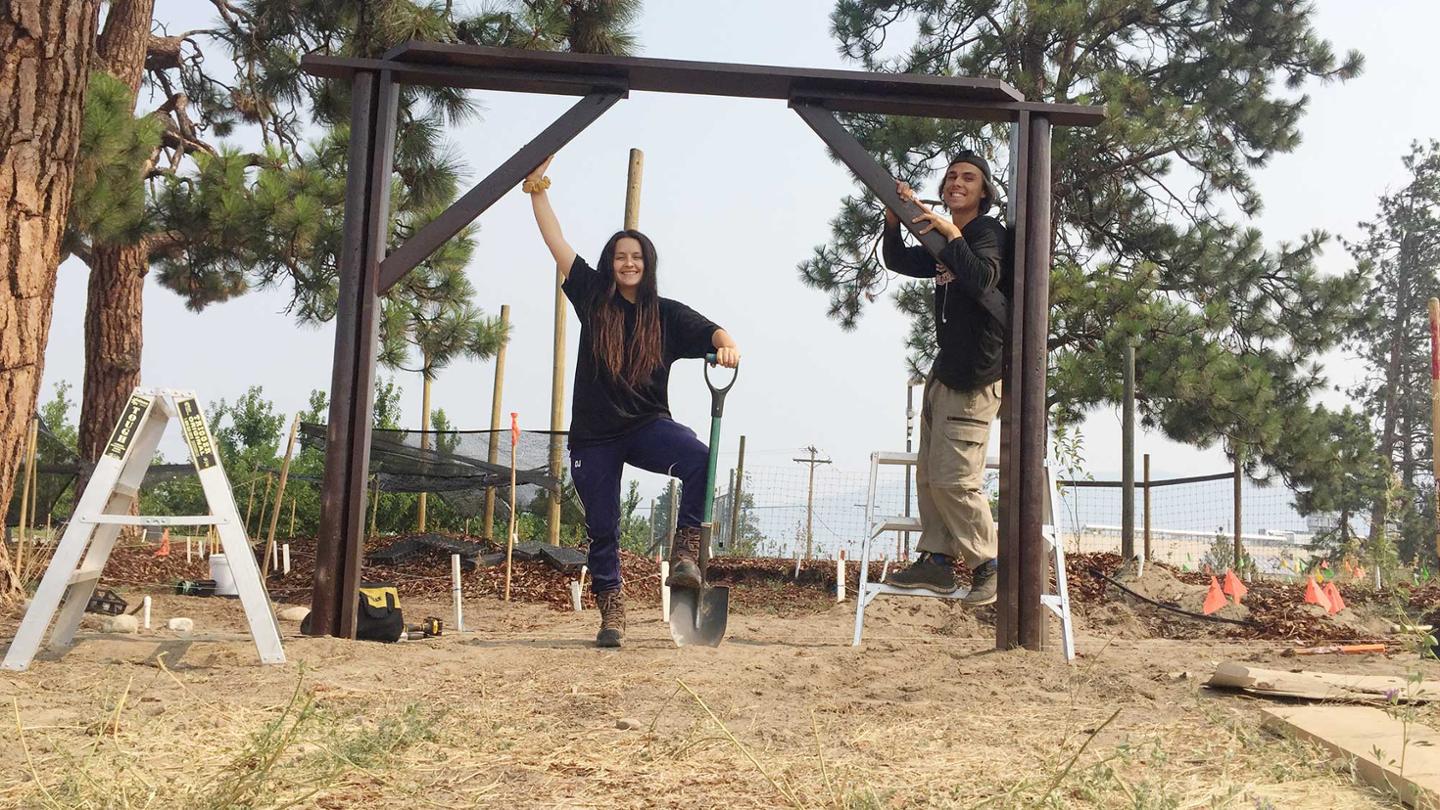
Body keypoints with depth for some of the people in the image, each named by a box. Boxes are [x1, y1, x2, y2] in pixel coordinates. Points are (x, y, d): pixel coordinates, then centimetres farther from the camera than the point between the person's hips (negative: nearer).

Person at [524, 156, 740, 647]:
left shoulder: (667, 314, 2)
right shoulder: (592, 298, 4)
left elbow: (710, 331, -11)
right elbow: (556, 242, 3)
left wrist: (726, 345, -34)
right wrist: (536, 184, 2)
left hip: (647, 425, -1)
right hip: (594, 433, 1)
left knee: (699, 458, -31)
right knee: (602, 527, 4)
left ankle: (685, 551, -22)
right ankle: (611, 614, 17)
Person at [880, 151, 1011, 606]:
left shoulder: (989, 233, -8)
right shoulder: (944, 244, 19)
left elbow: (983, 281, -26)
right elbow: (897, 261, 20)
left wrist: (951, 233, -28)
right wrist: (894, 217, 4)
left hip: (975, 377, -9)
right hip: (945, 370, 9)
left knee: (954, 477, -11)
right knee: (930, 474, 7)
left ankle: (988, 564, 2)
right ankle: (937, 560, 11)